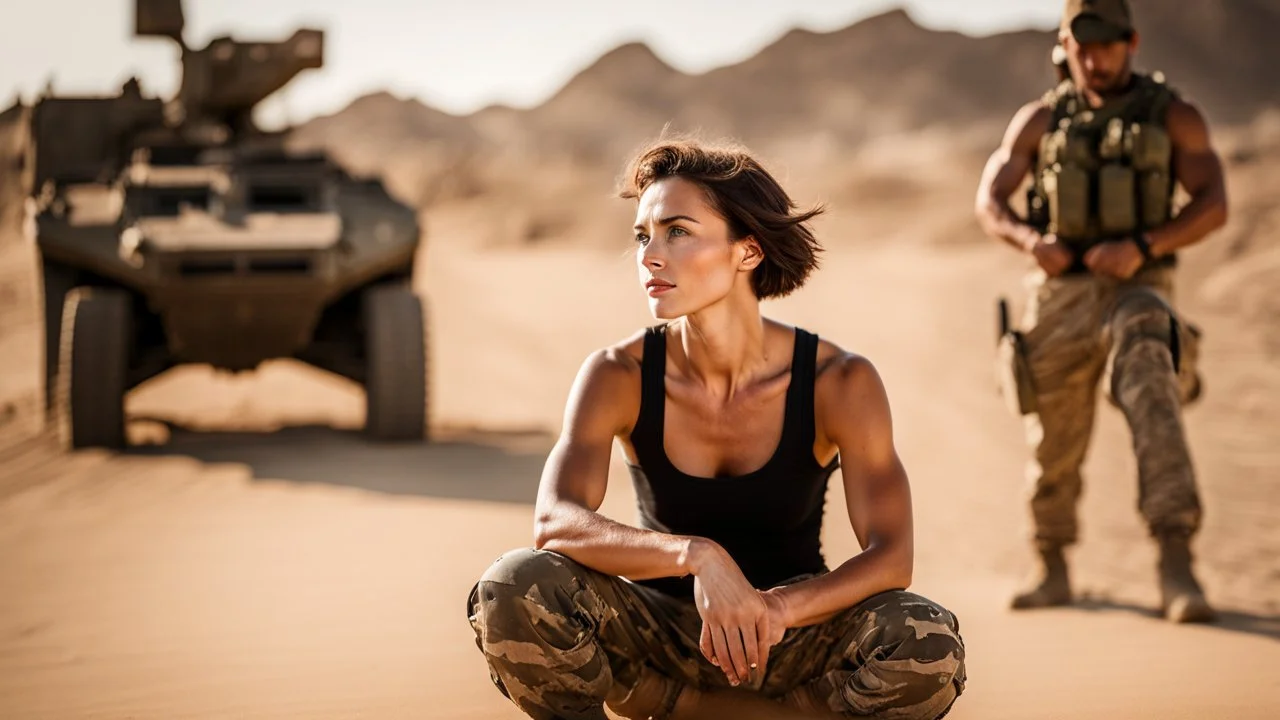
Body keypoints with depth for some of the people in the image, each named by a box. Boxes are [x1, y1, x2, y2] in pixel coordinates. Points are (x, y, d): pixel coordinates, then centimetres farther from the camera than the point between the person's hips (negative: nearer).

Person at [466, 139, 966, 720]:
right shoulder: (618, 377, -13)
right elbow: (553, 523, -27)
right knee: (514, 589, -30)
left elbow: (891, 557, -21)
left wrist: (780, 608, -41)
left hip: (789, 639, 1)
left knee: (930, 647, -32)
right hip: (659, 633, -1)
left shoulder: (838, 383, -14)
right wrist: (696, 557, -44)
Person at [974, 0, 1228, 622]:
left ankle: (1176, 570, -33)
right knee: (1054, 445, 10)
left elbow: (1213, 205, -7)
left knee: (1155, 408, -27)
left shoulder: (1173, 116, 2)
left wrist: (1141, 247, -23)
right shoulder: (1041, 119, 9)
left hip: (1136, 293, -3)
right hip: (1059, 296, 3)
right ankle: (1052, 570, 32)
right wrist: (1029, 240, -17)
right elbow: (988, 201, 6)